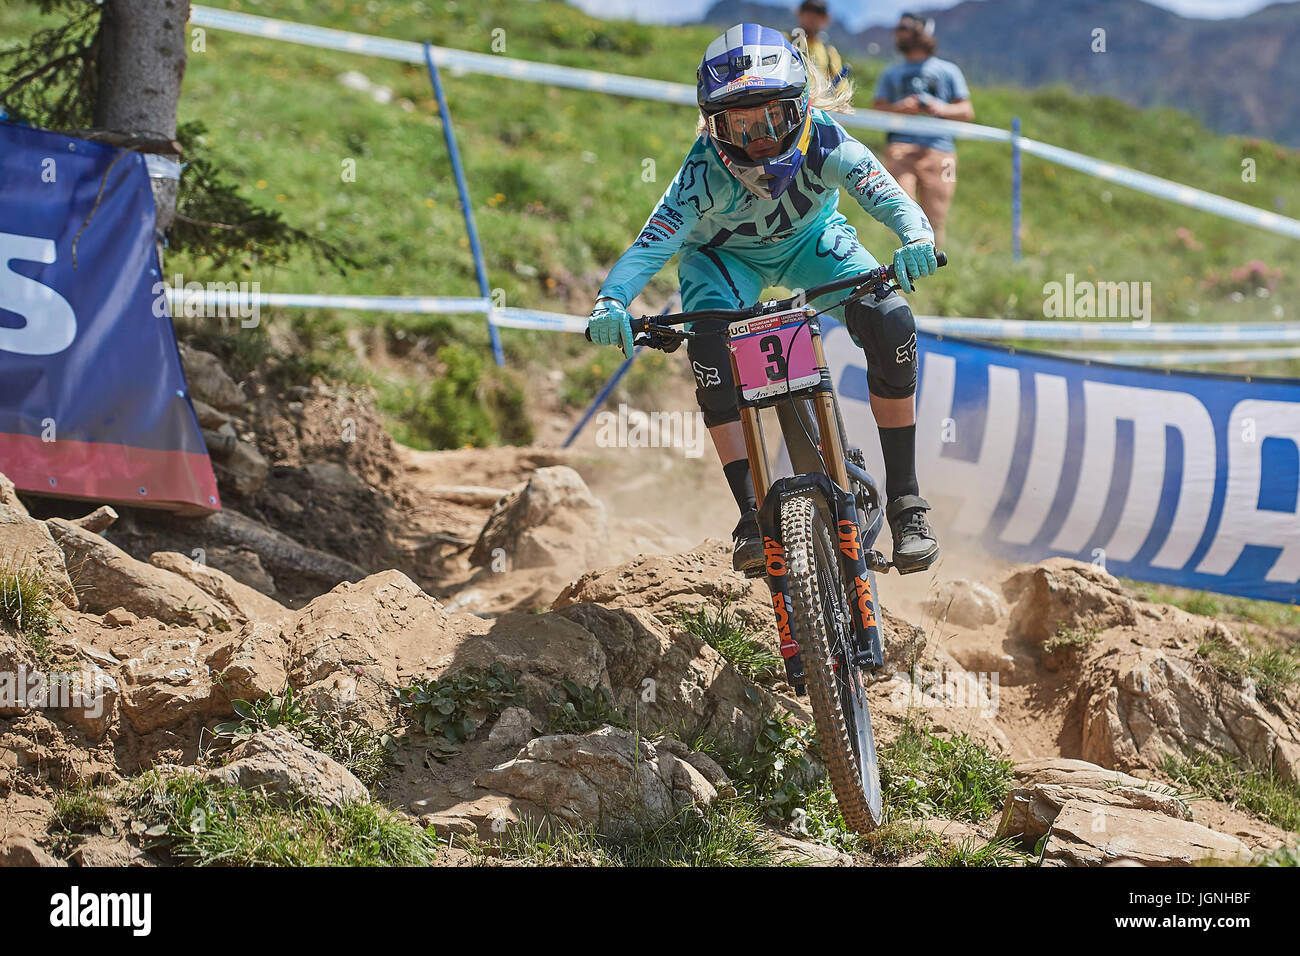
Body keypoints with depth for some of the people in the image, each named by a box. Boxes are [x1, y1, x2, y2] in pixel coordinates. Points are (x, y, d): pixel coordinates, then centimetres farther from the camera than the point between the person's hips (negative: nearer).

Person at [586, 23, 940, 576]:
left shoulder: (823, 143, -34)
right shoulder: (707, 172, -36)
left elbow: (883, 194, -46)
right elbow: (652, 243, -44)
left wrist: (916, 237, -69)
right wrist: (611, 302, -63)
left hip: (809, 241, 1)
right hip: (726, 256, -1)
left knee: (891, 323, -24)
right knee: (710, 350, -32)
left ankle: (905, 503, -14)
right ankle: (752, 515, -23)